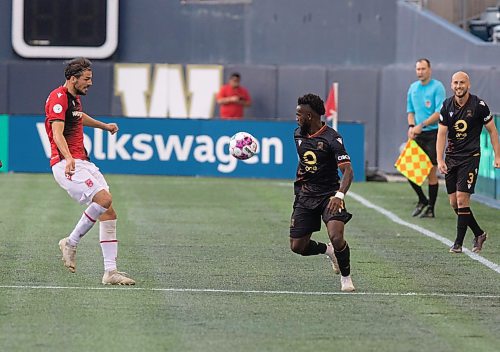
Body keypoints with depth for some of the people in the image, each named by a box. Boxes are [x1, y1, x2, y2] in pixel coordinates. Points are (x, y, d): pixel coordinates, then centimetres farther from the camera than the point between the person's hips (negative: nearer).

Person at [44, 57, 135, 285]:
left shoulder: (74, 98, 20)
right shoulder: (58, 98, -11)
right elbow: (57, 132, -25)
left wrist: (104, 126, 61)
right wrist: (68, 158, -41)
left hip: (82, 162, 10)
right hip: (65, 163, -10)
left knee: (108, 211, -2)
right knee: (103, 198, -27)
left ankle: (110, 272, -5)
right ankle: (71, 243, -9)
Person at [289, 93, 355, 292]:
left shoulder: (331, 138, -16)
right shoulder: (298, 134, 4)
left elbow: (348, 171, -23)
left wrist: (339, 195, -37)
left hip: (329, 195, -6)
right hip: (305, 196, 6)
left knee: (336, 237, -27)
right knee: (297, 246, 1)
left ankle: (346, 277, -2)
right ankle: (328, 251, 32)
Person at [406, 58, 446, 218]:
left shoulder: (437, 87, -7)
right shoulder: (413, 88, 12)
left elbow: (439, 113, -13)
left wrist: (421, 125, -19)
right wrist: (411, 126, 0)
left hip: (432, 134, -6)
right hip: (416, 135, 6)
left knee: (431, 172, -3)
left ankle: (430, 208, 4)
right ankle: (422, 200, 21)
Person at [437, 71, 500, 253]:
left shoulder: (479, 105, -8)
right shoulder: (447, 106, 1)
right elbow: (441, 133, 0)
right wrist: (440, 160, -10)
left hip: (470, 156, -4)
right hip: (451, 157, 5)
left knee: (462, 199, -12)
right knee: (454, 202, 5)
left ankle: (459, 242, -4)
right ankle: (479, 233, 23)